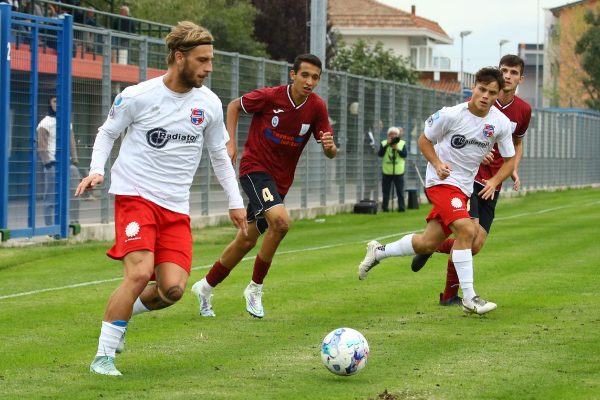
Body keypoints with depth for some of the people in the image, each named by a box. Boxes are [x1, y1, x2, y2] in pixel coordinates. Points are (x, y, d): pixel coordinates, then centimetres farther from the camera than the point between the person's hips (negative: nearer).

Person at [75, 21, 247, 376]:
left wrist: (236, 202, 15)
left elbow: (219, 154, 17)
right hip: (135, 196, -4)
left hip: (176, 207, 4)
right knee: (140, 272, -22)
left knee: (173, 288, -10)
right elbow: (107, 133, 8)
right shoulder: (138, 96, -8)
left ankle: (124, 312, 22)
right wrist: (97, 169, -9)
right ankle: (103, 357, -9)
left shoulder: (209, 104, 3)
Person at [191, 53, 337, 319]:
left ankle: (206, 287, 32)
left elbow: (330, 153, -2)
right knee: (280, 221, -28)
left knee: (246, 241, 12)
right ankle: (255, 288, -11)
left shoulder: (317, 107, -7)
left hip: (280, 179, 5)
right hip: (255, 167, -5)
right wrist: (230, 143, -7)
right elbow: (234, 106, 2)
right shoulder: (270, 97, -16)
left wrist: (329, 146, -26)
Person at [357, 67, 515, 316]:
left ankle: (379, 251, 34)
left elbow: (509, 159, 6)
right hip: (442, 181, -6)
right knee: (465, 229, -26)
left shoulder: (501, 123, -5)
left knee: (429, 243, 10)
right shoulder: (451, 115, -15)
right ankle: (469, 299, -21)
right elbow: (424, 141, -1)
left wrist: (494, 181, -12)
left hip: (464, 187, 6)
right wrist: (437, 163, -19)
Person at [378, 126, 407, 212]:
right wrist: (387, 145, -16)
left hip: (398, 172, -1)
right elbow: (380, 154, -9)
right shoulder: (384, 143, 5)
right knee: (386, 192, 5)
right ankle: (385, 207, 10)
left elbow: (405, 154, -8)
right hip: (386, 172, 1)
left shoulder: (402, 143, 4)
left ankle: (401, 208, 2)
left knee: (400, 191, -1)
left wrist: (397, 149, -22)